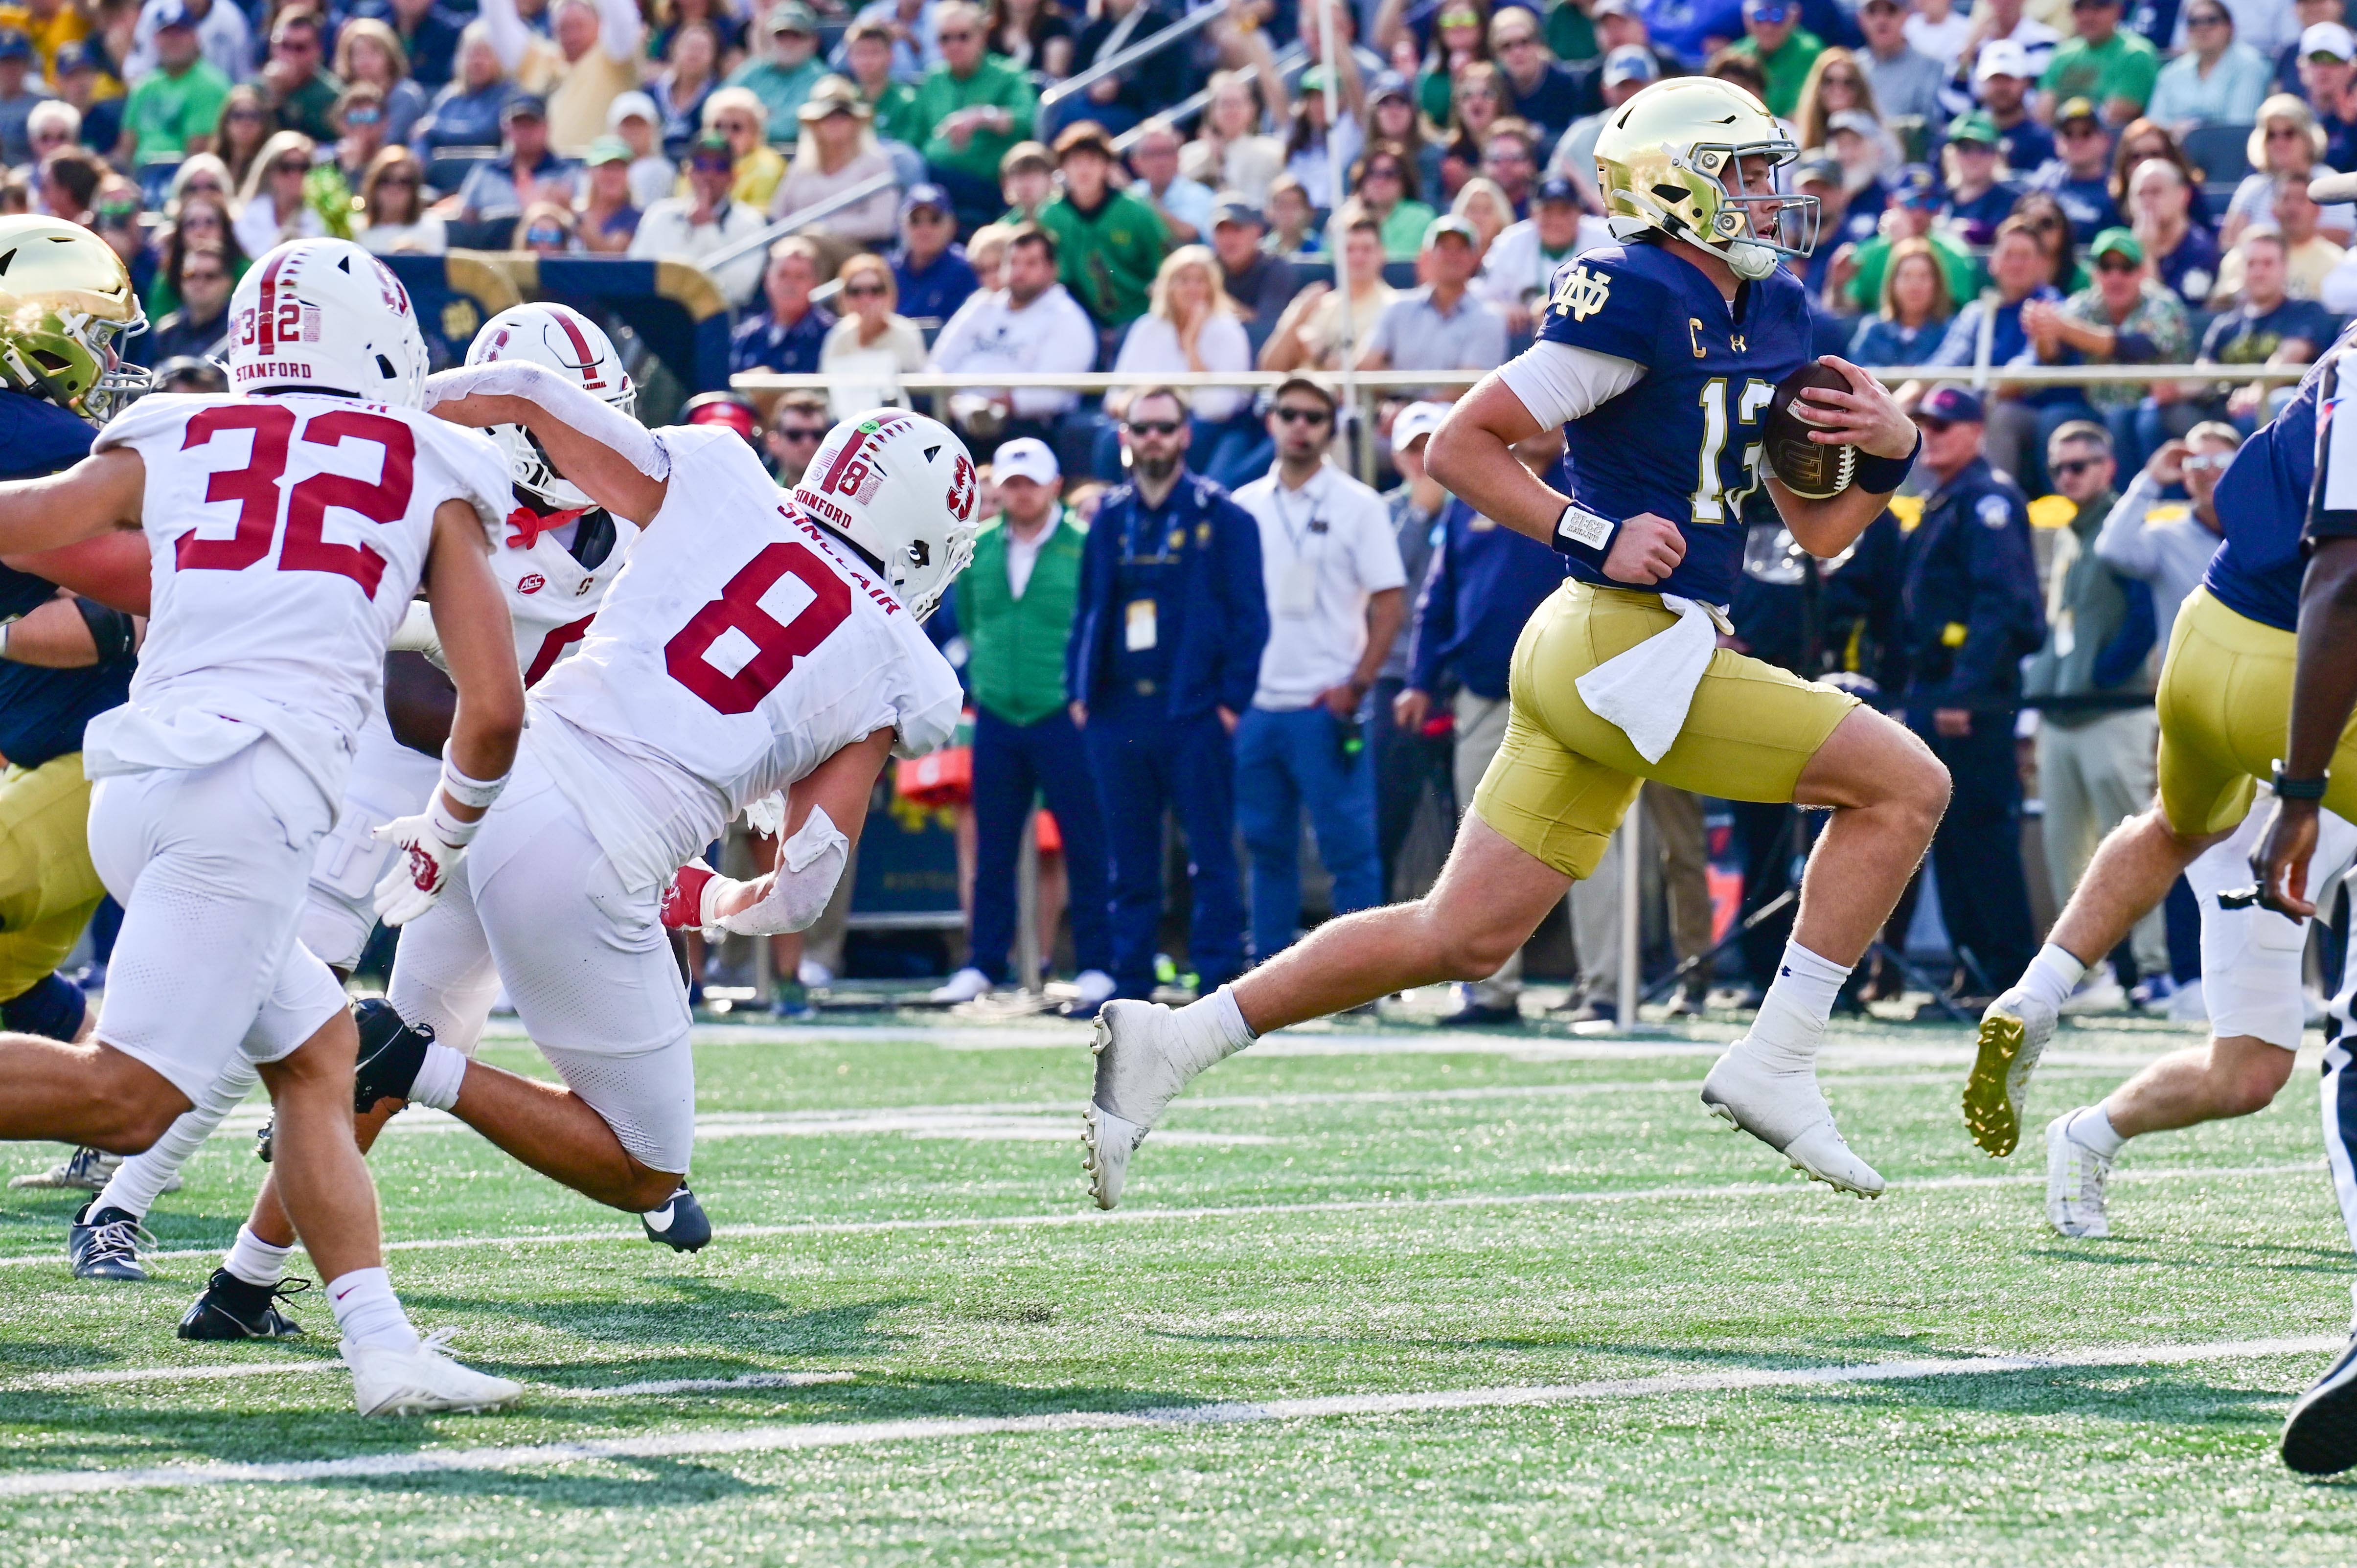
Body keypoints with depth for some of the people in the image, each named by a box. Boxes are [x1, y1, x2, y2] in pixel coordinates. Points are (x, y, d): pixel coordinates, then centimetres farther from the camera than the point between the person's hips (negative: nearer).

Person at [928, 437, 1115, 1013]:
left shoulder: (1084, 549, -6)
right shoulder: (978, 550, 7)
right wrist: (982, 678, 14)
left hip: (1063, 720, -4)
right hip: (996, 719, 4)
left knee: (1084, 848, -1)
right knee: (993, 850, 8)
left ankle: (1095, 966, 4)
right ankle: (982, 965, 15)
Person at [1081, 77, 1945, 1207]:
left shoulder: (1769, 317, 16)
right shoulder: (1637, 301, -12)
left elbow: (1816, 532, 20)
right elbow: (1460, 445, -10)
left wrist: (1886, 454, 2)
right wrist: (1598, 539, -16)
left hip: (1583, 656, 9)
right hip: (1625, 642, -9)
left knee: (1460, 938, 9)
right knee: (1903, 783, -9)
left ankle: (1172, 1042, 12)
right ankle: (1776, 1062, -7)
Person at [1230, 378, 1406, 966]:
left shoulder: (1358, 505, -1)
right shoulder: (1243, 506, 10)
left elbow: (1391, 604, -3)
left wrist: (1357, 686, -11)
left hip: (1326, 707, -4)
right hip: (1255, 705, 4)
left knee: (1349, 845, -4)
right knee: (1266, 844, 8)